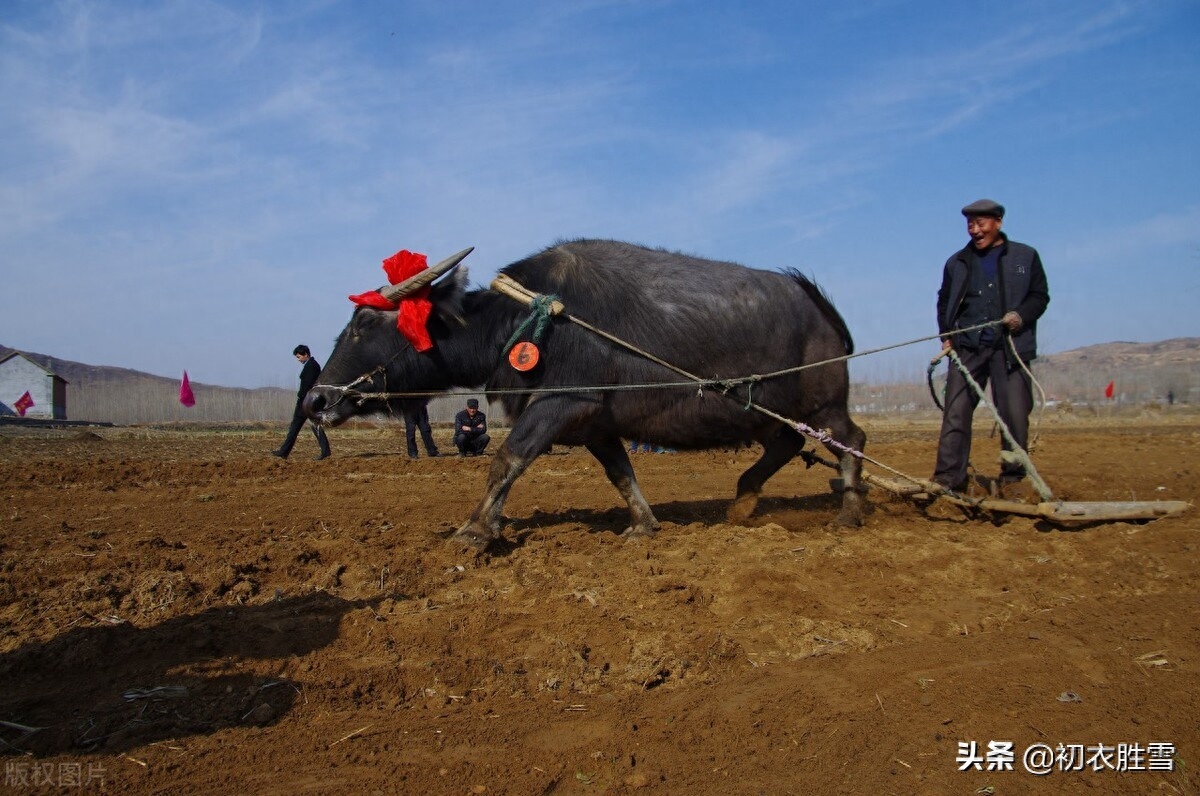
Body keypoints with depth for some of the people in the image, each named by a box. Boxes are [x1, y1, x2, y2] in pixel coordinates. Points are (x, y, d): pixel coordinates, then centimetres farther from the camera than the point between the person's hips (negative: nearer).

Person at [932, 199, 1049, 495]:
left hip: (1011, 347, -1)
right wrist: (946, 336, 3)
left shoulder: (1025, 257, 9)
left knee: (1015, 414, -1)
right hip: (967, 347, 1)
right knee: (955, 413, -5)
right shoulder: (957, 262, 14)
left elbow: (1040, 296, 8)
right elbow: (945, 302, 18)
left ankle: (1012, 479, 11)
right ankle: (948, 479, -4)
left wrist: (1022, 315, -12)